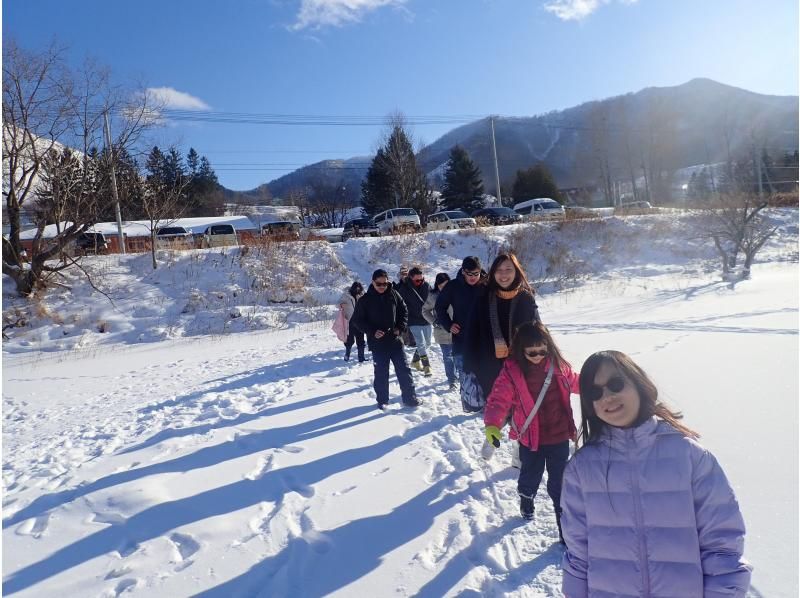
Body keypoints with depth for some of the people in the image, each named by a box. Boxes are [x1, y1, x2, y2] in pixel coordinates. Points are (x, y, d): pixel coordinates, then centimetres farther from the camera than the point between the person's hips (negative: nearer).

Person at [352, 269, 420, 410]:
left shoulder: (394, 295, 0)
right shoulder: (365, 300, -5)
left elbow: (404, 311, 10)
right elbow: (357, 320, -1)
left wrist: (400, 328, -5)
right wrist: (372, 332, -13)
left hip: (395, 340, 2)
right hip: (377, 343, -2)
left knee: (404, 369, 5)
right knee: (381, 372, 7)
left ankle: (410, 398, 16)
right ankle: (382, 400, 21)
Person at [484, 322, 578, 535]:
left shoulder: (558, 365, -5)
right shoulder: (512, 370, -16)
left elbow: (574, 382, 16)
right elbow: (499, 398, -22)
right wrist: (492, 424, -36)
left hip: (559, 437, 1)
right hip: (530, 438, -1)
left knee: (559, 480, 11)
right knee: (530, 475, 21)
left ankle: (563, 518, 31)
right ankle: (526, 502, 51)